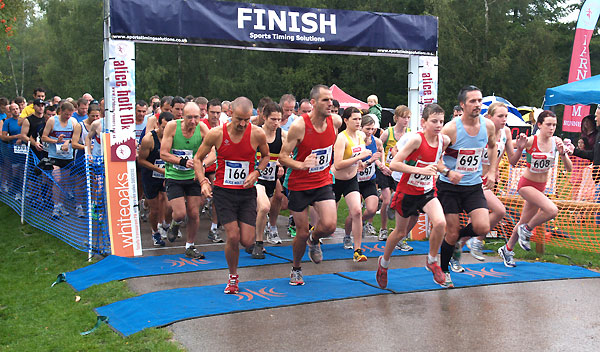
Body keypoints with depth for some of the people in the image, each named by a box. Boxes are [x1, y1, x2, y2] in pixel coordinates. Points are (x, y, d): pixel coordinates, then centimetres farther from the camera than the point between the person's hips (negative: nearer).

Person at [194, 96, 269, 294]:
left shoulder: (257, 134, -8)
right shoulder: (216, 134, -10)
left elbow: (266, 156, 12)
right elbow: (198, 159, 3)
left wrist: (257, 172, -7)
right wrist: (203, 182, -12)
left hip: (247, 192, 1)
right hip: (223, 192, -1)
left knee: (247, 241, -3)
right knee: (233, 237, -10)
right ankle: (233, 277, 16)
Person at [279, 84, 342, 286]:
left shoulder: (335, 121, -6)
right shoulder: (299, 126, -20)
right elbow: (282, 157, -17)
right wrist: (301, 165, -34)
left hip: (323, 182, 3)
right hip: (299, 185, -3)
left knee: (329, 225, -16)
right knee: (302, 233, 4)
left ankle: (314, 240, 21)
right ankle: (296, 269, 31)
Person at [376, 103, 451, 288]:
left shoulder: (444, 140, -6)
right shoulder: (416, 139, -22)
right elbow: (394, 164, -26)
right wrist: (421, 170, -31)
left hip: (427, 191, 4)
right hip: (407, 191, -4)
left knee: (440, 223, -21)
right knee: (401, 232, 12)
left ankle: (432, 261, 5)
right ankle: (384, 263, 40)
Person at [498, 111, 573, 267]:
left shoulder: (556, 141, -7)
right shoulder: (530, 141, -19)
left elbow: (569, 168, -6)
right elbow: (513, 162, -14)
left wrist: (563, 153, -24)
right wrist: (520, 149, -32)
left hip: (541, 187, 5)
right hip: (526, 184, -5)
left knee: (524, 222, 13)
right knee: (552, 210, -27)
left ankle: (507, 250, 34)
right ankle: (527, 230, -1)